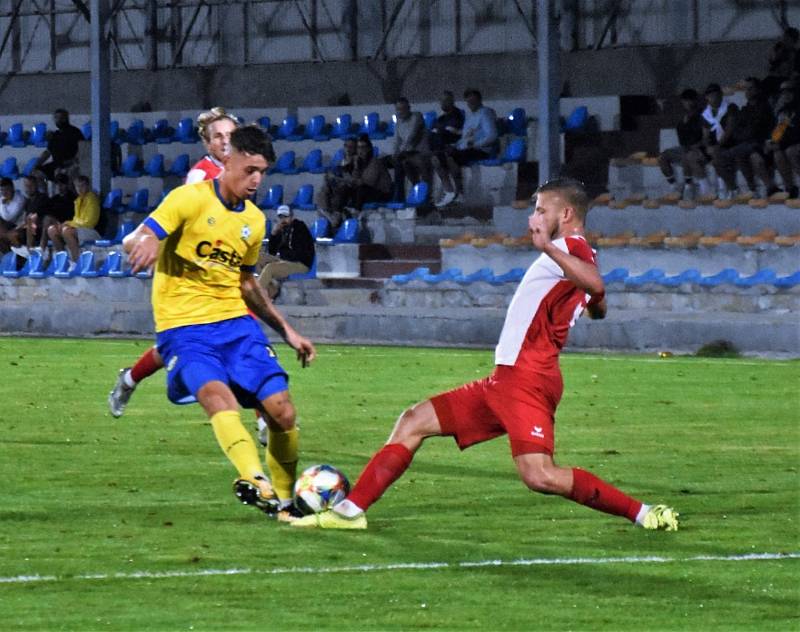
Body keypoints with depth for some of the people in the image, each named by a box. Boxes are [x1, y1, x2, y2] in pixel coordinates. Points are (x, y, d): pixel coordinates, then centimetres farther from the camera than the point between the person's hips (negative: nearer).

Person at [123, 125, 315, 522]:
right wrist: (145, 243, -41)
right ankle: (255, 480, -50)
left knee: (282, 411, -4)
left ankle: (284, 500, 15)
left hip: (236, 323, 6)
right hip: (183, 325, -6)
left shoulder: (254, 220, 12)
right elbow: (134, 240, -17)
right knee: (217, 394, -33)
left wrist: (286, 331, 20)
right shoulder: (191, 199, -7)